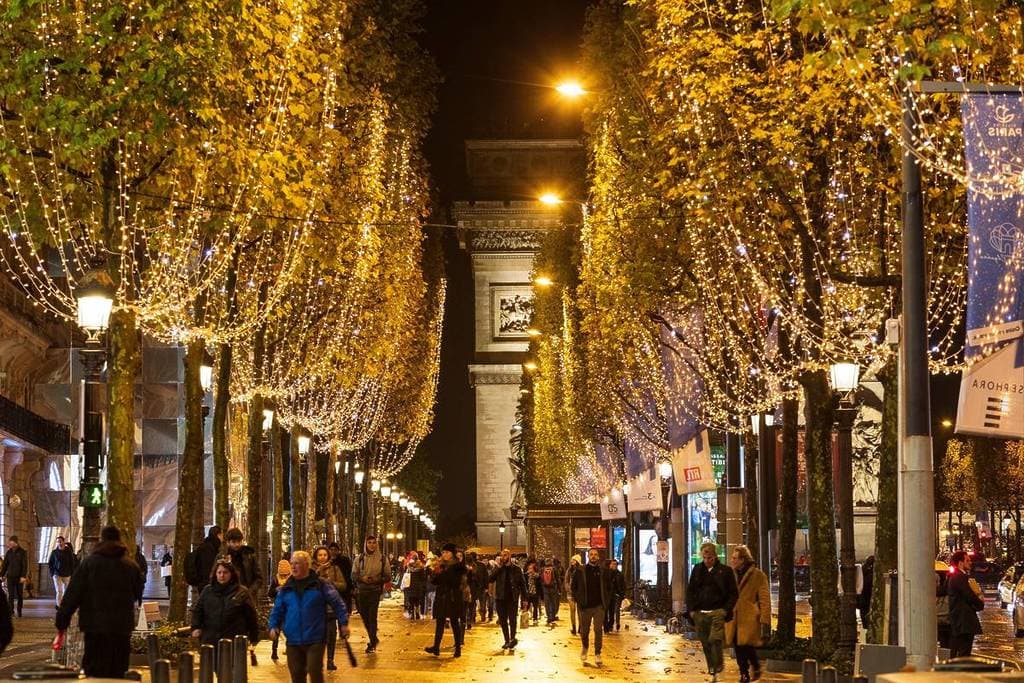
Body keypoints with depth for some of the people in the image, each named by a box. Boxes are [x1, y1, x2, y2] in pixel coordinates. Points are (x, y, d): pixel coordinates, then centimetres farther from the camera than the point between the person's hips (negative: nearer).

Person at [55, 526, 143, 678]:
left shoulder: (89, 563, -3)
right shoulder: (131, 566, 5)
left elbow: (73, 594, -5)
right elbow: (138, 594, 17)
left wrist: (62, 621, -1)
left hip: (95, 625, -2)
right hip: (123, 626, 3)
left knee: (94, 672, 0)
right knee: (118, 672, 8)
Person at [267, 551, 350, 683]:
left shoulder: (320, 585, -1)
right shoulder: (286, 589, 9)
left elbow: (337, 603, 2)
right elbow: (277, 610, 14)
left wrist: (343, 623, -4)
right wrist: (273, 626, -2)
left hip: (315, 640, -4)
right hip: (293, 641, 4)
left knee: (315, 671, -11)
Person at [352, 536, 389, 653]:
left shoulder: (382, 559, 0)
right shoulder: (359, 558, 4)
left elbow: (387, 576, 5)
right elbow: (354, 575, 4)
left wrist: (377, 579, -14)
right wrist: (362, 578, -16)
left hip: (375, 591, -3)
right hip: (361, 591, 3)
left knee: (372, 617, -10)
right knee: (365, 617, 10)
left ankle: (372, 644, -6)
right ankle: (374, 639, 29)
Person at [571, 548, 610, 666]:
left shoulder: (603, 572, 5)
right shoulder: (580, 572, 1)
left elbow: (608, 588, 13)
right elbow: (574, 587, 6)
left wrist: (606, 601, 3)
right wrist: (578, 600, -2)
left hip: (599, 607, 0)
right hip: (585, 607, 0)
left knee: (598, 630, -5)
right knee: (584, 631, 8)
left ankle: (597, 654, 0)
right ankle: (585, 647, 36)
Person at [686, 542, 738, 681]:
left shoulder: (725, 571, 1)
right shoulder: (697, 570, 11)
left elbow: (734, 593, 2)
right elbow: (690, 590, 15)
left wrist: (726, 609, -8)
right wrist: (691, 610, 5)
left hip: (717, 612, -4)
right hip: (700, 613, 4)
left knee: (715, 639, -19)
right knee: (706, 643, 6)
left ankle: (718, 667, -7)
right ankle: (712, 670, 16)